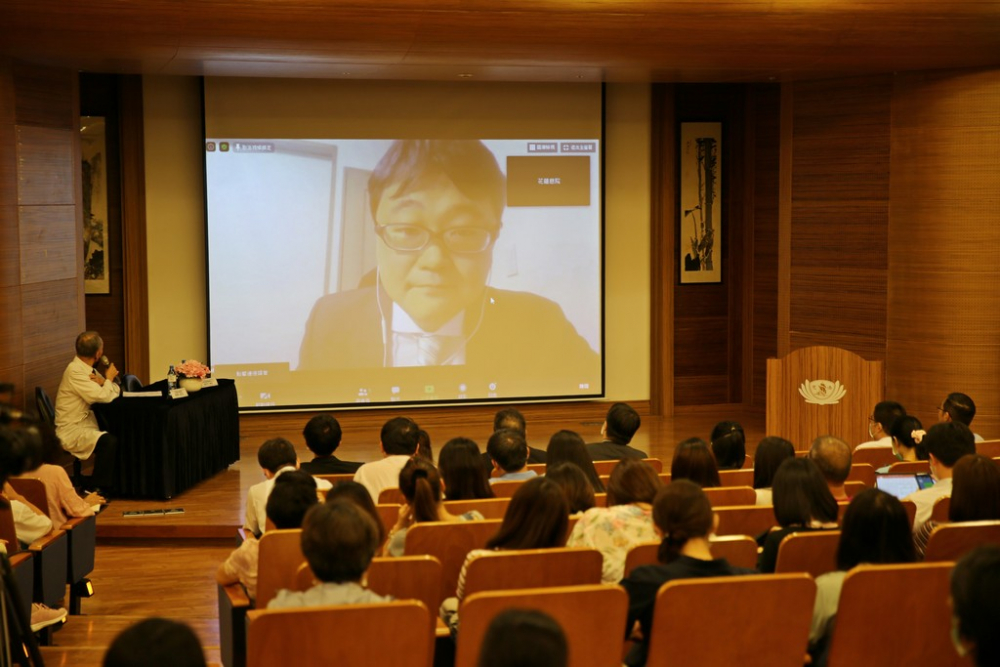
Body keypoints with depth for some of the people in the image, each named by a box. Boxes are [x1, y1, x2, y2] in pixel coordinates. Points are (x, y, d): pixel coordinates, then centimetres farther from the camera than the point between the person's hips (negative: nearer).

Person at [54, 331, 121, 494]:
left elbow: (116, 392, 9)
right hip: (71, 431, -9)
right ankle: (97, 489, -15)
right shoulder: (75, 371, -19)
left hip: (86, 423, 9)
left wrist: (103, 381, -12)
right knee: (108, 441, -29)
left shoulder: (88, 369, 9)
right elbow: (103, 397, -25)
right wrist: (108, 379, -6)